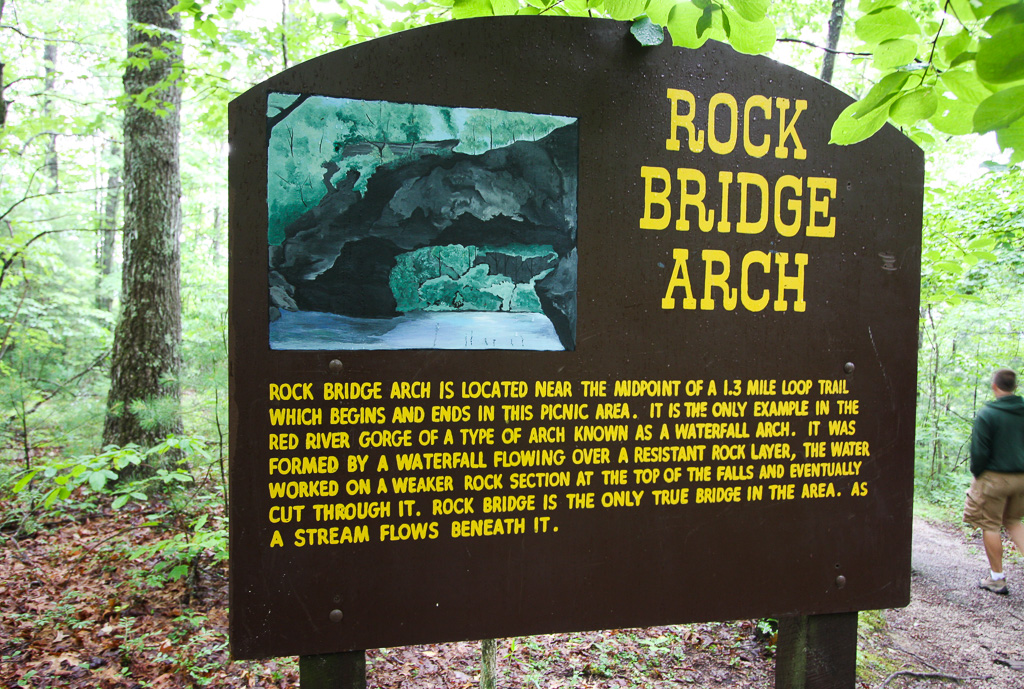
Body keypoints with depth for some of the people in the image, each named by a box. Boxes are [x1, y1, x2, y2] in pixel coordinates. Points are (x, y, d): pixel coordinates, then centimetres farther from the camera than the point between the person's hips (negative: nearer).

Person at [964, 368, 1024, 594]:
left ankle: (997, 578, 13)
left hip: (994, 478, -6)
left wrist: (976, 473, 1)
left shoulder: (986, 414, -15)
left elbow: (979, 451, -14)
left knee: (991, 526, 6)